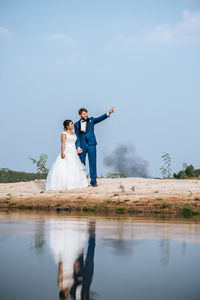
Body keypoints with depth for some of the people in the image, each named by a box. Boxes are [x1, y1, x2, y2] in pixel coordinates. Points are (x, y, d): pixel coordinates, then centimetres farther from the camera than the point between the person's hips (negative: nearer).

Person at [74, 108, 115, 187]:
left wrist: (108, 113, -24)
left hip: (91, 144, 0)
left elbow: (100, 118, -8)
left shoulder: (91, 120, 6)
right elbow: (77, 136, 3)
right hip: (82, 145, 0)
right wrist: (78, 147, -9)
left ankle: (93, 181, 4)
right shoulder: (77, 124, 7)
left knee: (92, 163, -1)